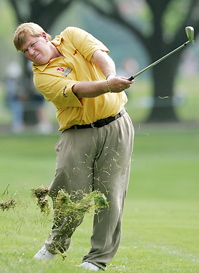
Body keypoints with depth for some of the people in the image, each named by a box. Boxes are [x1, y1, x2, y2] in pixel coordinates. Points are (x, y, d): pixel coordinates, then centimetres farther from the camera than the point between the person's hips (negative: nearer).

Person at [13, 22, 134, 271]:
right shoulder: (42, 77, -6)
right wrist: (107, 86, -40)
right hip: (77, 133, -2)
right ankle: (56, 243, 15)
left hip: (116, 126, 2)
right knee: (69, 192, -13)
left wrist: (111, 77, -32)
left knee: (110, 194, -4)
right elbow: (77, 90, -22)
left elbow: (100, 55, -10)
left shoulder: (72, 36, 6)